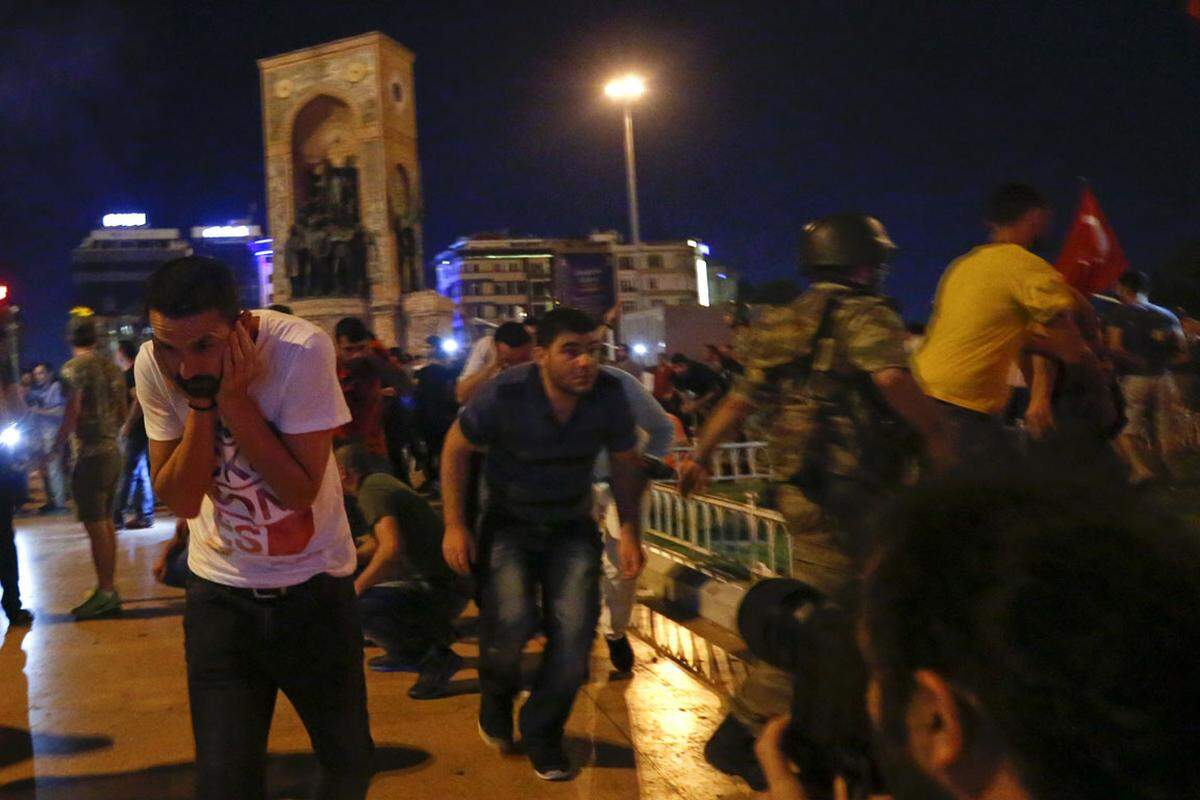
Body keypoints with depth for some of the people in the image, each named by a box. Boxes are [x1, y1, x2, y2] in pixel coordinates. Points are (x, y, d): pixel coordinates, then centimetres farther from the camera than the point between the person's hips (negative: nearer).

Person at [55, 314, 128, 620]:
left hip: (89, 455, -8)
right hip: (112, 451, 8)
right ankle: (110, 590, 19)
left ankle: (104, 592, -3)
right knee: (106, 523, 13)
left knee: (96, 526, -5)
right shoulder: (112, 367, 11)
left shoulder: (74, 368, -11)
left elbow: (72, 415, -16)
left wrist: (55, 448, -8)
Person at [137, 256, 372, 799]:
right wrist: (201, 404, -24)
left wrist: (233, 396, -28)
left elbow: (300, 491, -22)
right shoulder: (153, 366, -13)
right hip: (219, 588, 2)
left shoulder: (302, 349, -23)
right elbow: (181, 502, -12)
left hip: (314, 584, -1)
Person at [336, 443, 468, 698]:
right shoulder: (380, 482, 14)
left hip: (440, 590, -10)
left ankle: (436, 657, -12)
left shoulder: (370, 493, -15)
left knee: (357, 608, -26)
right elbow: (376, 543, 27)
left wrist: (356, 588, -18)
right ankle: (409, 652, 21)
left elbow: (392, 548, -29)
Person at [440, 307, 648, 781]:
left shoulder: (608, 396, -15)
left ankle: (542, 731, 15)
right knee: (513, 619, -24)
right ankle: (496, 696, 13)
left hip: (572, 527, 2)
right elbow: (456, 448, -8)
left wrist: (629, 532, -2)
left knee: (575, 631, -14)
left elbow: (624, 464, 3)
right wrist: (455, 525, -10)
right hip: (509, 523, -2)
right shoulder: (505, 394, -23)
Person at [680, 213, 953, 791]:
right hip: (842, 489, -9)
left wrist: (699, 457, 28)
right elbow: (891, 377, -28)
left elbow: (740, 399, 20)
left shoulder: (787, 323, 17)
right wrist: (935, 434, -14)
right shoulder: (864, 315, -8)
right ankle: (739, 735, 0)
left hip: (799, 484, 9)